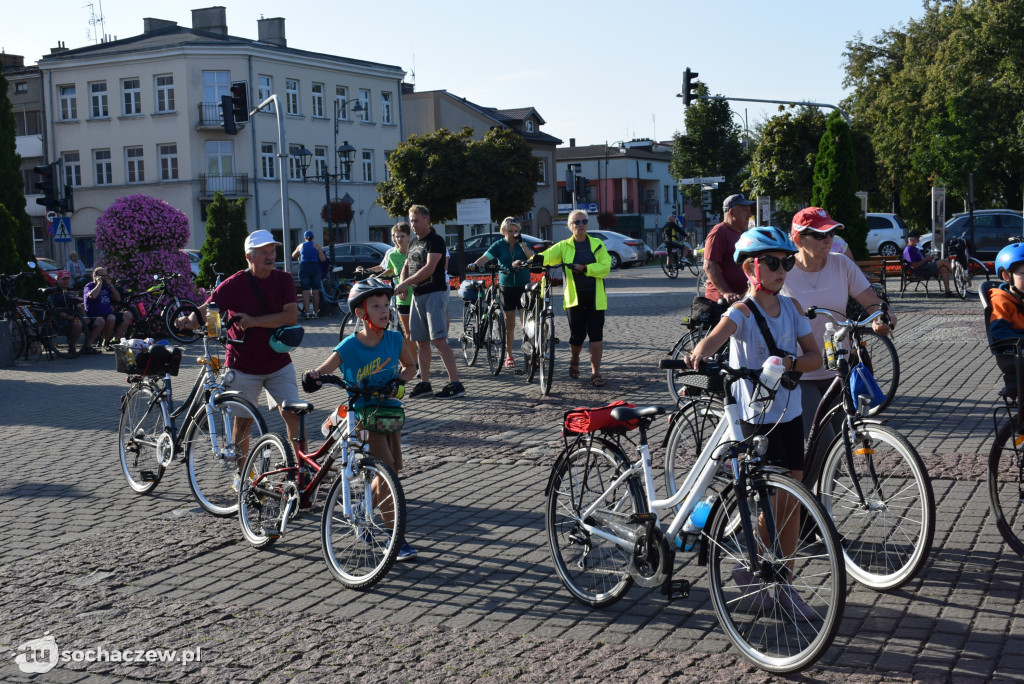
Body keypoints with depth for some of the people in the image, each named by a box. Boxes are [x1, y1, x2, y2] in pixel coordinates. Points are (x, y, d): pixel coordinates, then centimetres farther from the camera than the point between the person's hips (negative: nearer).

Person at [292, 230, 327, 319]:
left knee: (305, 291, -3)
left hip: (304, 268, 0)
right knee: (315, 291, 7)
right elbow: (323, 259, -1)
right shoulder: (316, 246, 6)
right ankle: (315, 312, 8)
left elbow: (293, 256, 24)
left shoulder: (301, 246, 10)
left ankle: (307, 312, -12)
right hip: (315, 267, 0)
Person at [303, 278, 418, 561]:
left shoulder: (394, 339, -2)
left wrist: (399, 380, -6)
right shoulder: (349, 346, -13)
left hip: (391, 411, 5)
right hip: (364, 415, -5)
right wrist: (312, 376, -36)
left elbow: (410, 365, 13)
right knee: (387, 472, -14)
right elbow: (324, 369, -13)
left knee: (392, 471, 11)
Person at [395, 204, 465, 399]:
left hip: (434, 293, -9)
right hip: (417, 295, 9)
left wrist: (405, 283, -22)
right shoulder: (414, 243, 18)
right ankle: (424, 383, 18)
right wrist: (402, 284, 1)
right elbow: (406, 266, 23)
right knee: (421, 342, 10)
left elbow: (429, 268, -20)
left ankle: (455, 384, -16)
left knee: (439, 340, -15)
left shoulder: (436, 241, -10)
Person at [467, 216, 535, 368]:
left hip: (523, 286, 0)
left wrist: (521, 243, -15)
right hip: (507, 286, 0)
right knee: (509, 324, 6)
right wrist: (474, 265, -30)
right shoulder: (499, 245, 3)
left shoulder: (523, 244, 4)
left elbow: (532, 258, -12)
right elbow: (486, 257, -11)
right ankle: (509, 355, 14)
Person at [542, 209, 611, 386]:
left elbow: (605, 267, -5)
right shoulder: (563, 246, 7)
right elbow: (546, 256, -7)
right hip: (574, 297, 0)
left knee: (596, 336, -4)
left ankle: (595, 373, 6)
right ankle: (574, 360, 33)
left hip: (595, 298, 0)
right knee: (577, 336, 1)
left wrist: (584, 268, -16)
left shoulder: (597, 245, 7)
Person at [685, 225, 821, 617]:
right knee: (776, 497, -6)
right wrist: (700, 354, -55)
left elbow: (815, 357, 5)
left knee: (792, 501, 7)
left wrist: (790, 362, -17)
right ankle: (752, 570, 16)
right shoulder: (742, 312, -12)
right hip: (755, 415, -6)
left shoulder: (792, 307, 6)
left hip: (790, 413, 6)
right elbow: (715, 337, -32)